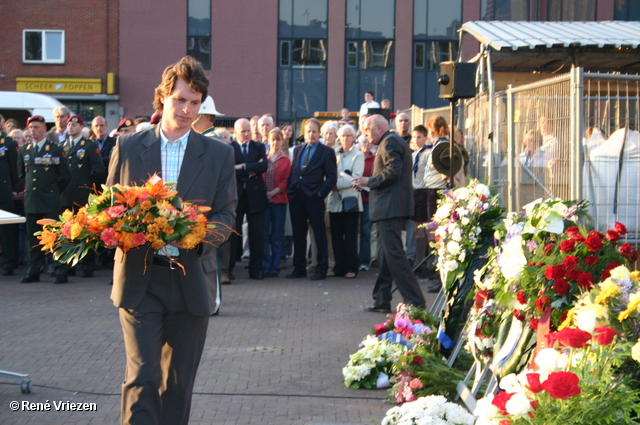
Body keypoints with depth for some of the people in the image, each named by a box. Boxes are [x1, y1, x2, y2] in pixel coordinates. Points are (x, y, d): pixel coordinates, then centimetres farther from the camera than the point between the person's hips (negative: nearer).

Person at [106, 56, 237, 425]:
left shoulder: (219, 154, 6)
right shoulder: (127, 148, 6)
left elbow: (227, 215, 2)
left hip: (191, 280, 1)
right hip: (139, 280, -1)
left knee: (179, 383, 9)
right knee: (142, 376, -10)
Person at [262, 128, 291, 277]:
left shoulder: (286, 160, 8)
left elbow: (286, 181, 2)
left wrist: (273, 192, -11)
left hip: (279, 199, 0)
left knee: (277, 235, 1)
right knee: (264, 234, -2)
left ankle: (275, 268, 6)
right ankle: (265, 267, 3)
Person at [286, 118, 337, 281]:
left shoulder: (327, 152, 1)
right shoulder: (297, 150, 17)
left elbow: (332, 177, -4)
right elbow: (292, 173, 17)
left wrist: (321, 193, -12)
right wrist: (290, 190, 5)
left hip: (314, 198, -5)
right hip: (296, 197, 5)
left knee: (319, 234, 0)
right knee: (298, 234, 9)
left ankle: (322, 269, 6)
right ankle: (299, 267, 16)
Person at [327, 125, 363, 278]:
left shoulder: (358, 155, 2)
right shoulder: (335, 154, 15)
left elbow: (356, 178, -8)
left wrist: (337, 184, -12)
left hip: (350, 200, -4)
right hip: (335, 200, 4)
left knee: (350, 236, -3)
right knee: (336, 236, 3)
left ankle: (351, 268, 2)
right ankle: (339, 267, 10)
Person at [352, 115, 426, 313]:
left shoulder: (389, 142, -10)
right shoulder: (394, 141, 23)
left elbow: (393, 172, -21)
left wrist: (369, 181, -11)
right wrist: (370, 182, 15)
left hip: (390, 207, -11)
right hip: (392, 207, 11)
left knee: (393, 254, -12)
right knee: (386, 254, 12)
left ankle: (415, 302, -13)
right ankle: (382, 301, 17)